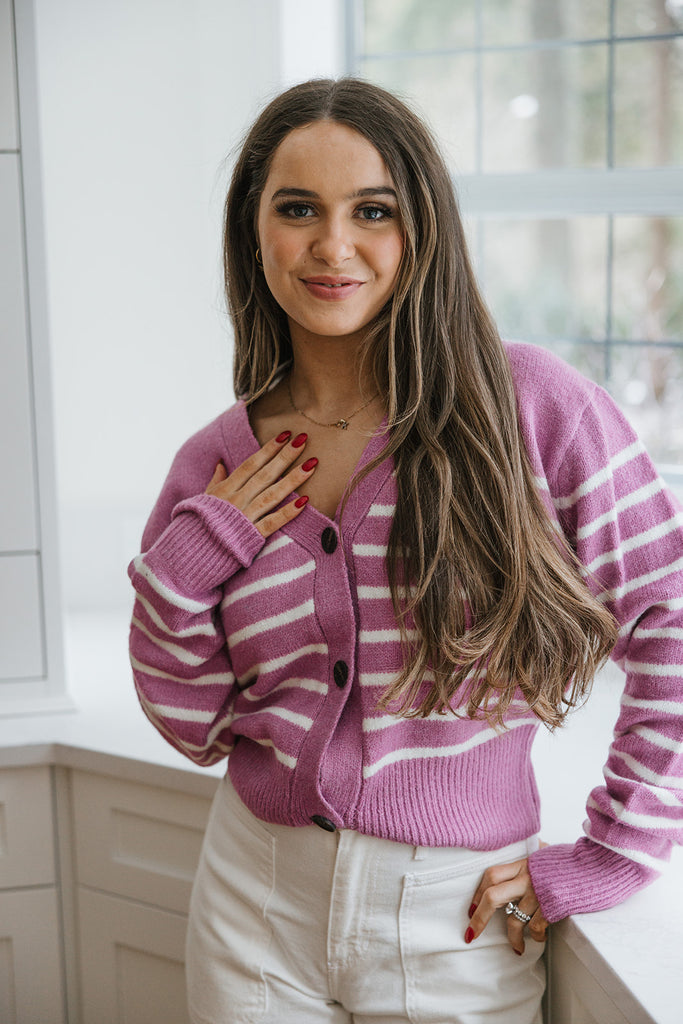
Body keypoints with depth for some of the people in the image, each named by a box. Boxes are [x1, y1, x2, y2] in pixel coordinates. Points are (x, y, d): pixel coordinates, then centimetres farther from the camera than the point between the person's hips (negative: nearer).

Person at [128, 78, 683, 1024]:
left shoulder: (527, 403, -13)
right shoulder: (215, 465, -1)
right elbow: (195, 726, 4)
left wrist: (604, 859, -9)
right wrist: (181, 571, -11)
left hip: (457, 919, -2)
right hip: (258, 905, 3)